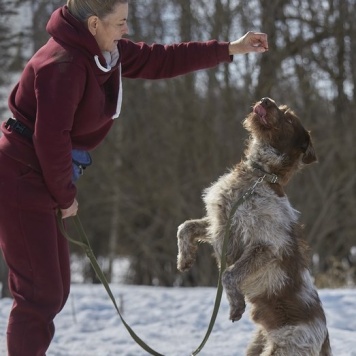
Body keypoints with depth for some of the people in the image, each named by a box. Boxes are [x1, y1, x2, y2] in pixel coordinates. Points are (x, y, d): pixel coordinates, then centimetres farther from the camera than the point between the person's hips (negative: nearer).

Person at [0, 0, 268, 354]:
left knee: (55, 288, 15)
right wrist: (65, 196, -11)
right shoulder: (64, 64, -22)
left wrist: (229, 49, 16)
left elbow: (157, 60, 16)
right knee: (40, 292, -9)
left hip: (40, 182, 10)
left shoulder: (105, 50, 6)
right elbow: (51, 138, -24)